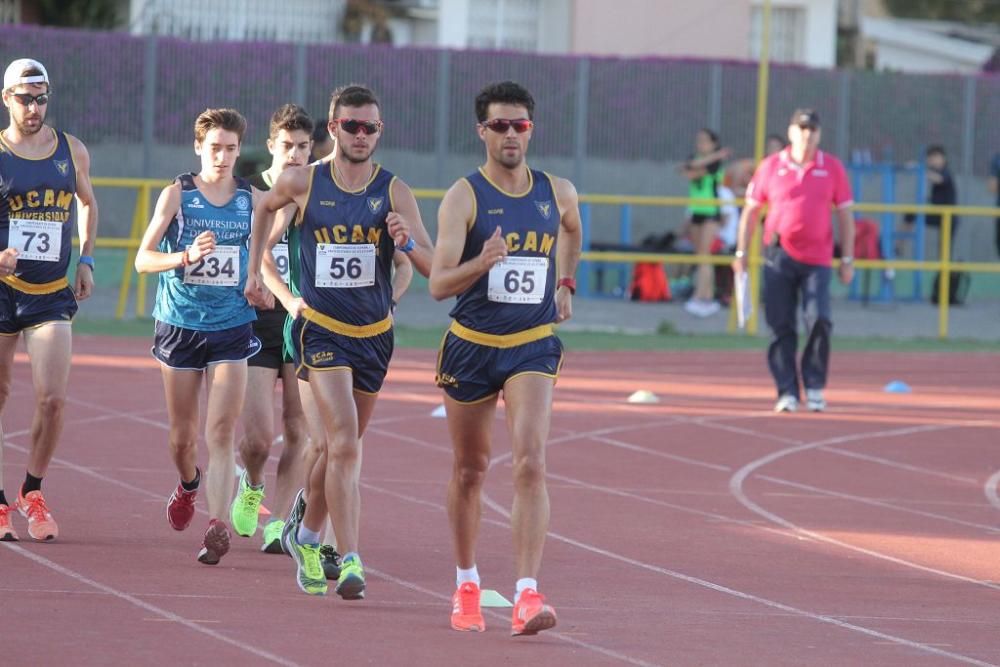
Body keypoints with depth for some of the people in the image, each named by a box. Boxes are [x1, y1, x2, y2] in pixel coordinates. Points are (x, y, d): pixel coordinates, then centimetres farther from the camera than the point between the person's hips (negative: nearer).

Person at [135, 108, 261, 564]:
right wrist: (186, 257, -25)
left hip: (232, 327, 0)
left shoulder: (251, 198, 4)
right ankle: (189, 485, 43)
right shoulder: (177, 194, -3)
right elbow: (143, 259, -8)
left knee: (221, 432, -12)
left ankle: (217, 525, -21)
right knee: (182, 435, 11)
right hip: (180, 325, 0)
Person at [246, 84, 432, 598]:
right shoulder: (301, 183, -3)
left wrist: (407, 243, -26)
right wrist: (276, 288, 17)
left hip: (374, 334, 3)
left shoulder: (394, 193, -2)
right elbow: (265, 210, 19)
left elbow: (433, 267, -4)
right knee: (343, 444, -18)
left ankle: (306, 535, 40)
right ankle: (350, 563, -21)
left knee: (338, 446, 15)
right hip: (319, 329, -3)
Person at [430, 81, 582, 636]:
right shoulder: (464, 196, -10)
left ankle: (527, 595, -23)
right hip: (471, 344, -1)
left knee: (530, 463, -17)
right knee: (469, 470, 12)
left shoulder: (558, 193, 2)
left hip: (533, 345, 1)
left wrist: (565, 283, 26)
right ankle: (466, 586, 30)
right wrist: (482, 262, -34)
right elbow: (438, 284, -18)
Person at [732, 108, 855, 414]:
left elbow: (845, 215, 8)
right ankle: (787, 392, 7)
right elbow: (750, 211, 9)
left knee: (819, 320, -14)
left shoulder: (832, 168, 4)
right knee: (781, 327, 0)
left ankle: (814, 387, 2)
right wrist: (741, 253, 4)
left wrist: (847, 258, 3)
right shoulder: (770, 167, 4)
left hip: (817, 260, -1)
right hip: (778, 258, 1)